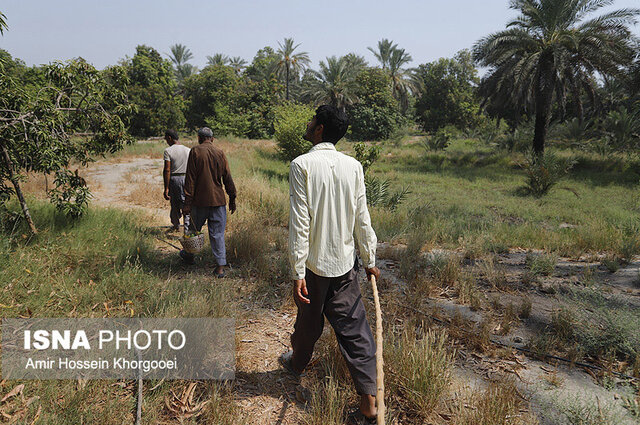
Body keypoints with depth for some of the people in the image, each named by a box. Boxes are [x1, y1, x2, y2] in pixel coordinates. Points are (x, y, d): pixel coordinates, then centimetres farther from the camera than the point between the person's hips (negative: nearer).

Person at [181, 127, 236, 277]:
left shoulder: (195, 152, -5)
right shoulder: (220, 153, 2)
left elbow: (190, 179, -8)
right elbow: (227, 178, 4)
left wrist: (187, 202, -6)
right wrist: (232, 199, 11)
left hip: (200, 200, -2)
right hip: (218, 199, 2)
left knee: (194, 229, 18)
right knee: (218, 233, 5)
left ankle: (189, 255, 40)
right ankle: (220, 267, 4)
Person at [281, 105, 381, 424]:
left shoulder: (302, 165, -13)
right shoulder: (353, 166, -1)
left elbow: (299, 223, -16)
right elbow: (362, 220, 2)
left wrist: (298, 272, -12)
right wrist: (369, 260, 13)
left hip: (314, 261, -3)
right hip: (345, 262, 3)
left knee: (309, 320, 18)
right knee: (353, 327, 6)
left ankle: (297, 363, 47)